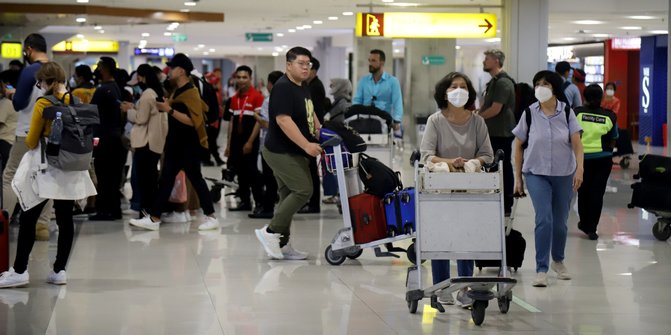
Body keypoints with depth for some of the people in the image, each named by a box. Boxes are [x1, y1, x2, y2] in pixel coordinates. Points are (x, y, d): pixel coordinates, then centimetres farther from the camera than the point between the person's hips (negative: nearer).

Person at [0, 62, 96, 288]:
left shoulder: (43, 104, -12)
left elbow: (31, 142, -7)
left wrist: (29, 141, 14)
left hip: (45, 168, -6)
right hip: (70, 169, 6)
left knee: (28, 219, 0)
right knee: (65, 219, 7)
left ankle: (19, 271, -1)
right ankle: (59, 270, 8)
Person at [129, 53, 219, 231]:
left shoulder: (191, 93, -17)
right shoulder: (178, 91, 11)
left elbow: (193, 120, -27)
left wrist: (169, 110, -27)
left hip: (189, 146, -9)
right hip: (175, 144, 9)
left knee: (195, 179, -1)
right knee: (166, 180, 6)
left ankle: (211, 217, 9)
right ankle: (154, 218, 5)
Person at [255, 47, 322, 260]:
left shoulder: (303, 88, 15)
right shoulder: (283, 88, -17)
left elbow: (310, 114, 29)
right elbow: (283, 120, -26)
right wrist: (307, 145, -29)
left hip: (293, 153, 10)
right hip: (282, 152, -10)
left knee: (289, 195, 9)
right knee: (304, 190, -15)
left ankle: (282, 245, 13)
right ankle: (270, 232, -10)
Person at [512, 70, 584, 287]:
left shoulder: (566, 112, -3)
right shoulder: (529, 113, -4)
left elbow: (577, 143, -7)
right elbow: (519, 146, 3)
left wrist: (579, 169, -21)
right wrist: (518, 177, 2)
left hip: (564, 174, 1)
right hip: (536, 174, -1)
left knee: (560, 221, 11)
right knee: (544, 219, -15)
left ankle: (558, 260, 36)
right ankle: (541, 270, -9)